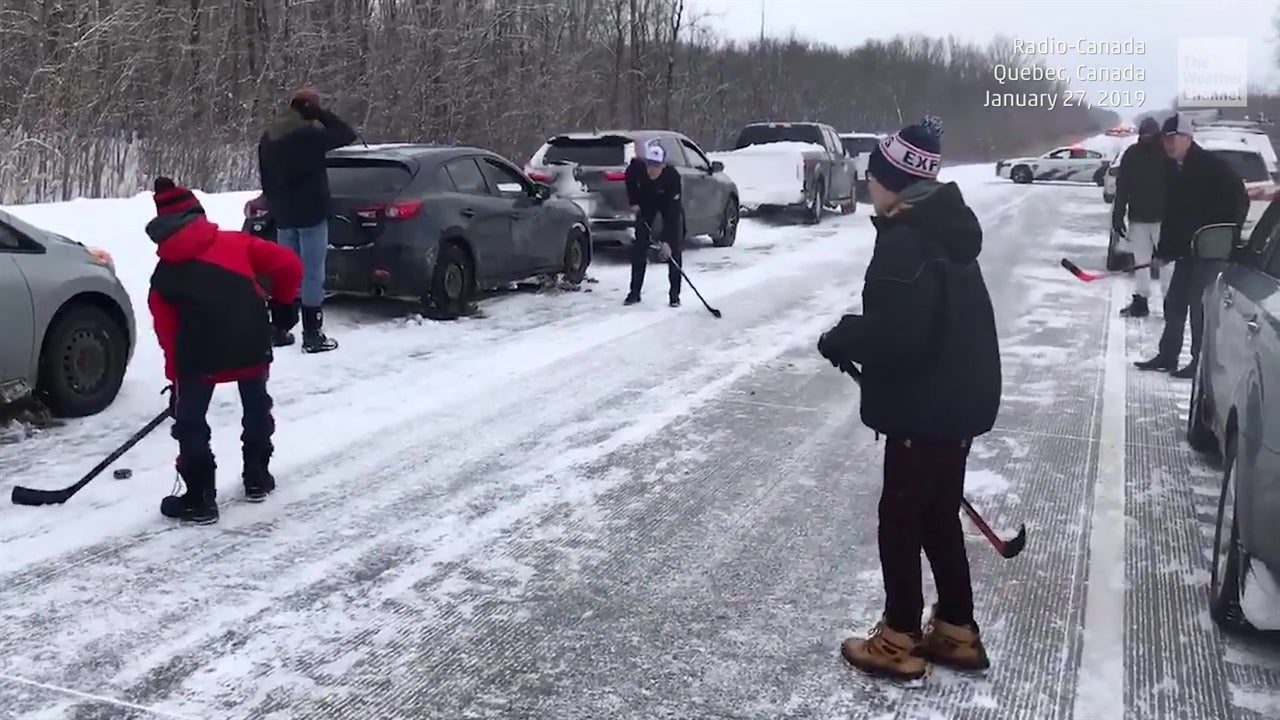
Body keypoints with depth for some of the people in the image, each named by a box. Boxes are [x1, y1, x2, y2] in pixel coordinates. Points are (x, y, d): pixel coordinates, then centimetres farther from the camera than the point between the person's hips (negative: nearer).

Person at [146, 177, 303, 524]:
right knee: (257, 408, 25)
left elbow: (168, 333, 18)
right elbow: (287, 264, 7)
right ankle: (257, 478, 36)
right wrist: (285, 303, 23)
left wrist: (175, 378, 27)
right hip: (251, 343, 2)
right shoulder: (236, 242, 14)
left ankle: (200, 500, 16)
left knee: (190, 423, 14)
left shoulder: (164, 275, 17)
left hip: (200, 352, -1)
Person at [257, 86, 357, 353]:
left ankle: (277, 330, 18)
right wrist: (320, 114, -4)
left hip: (283, 214, 8)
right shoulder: (309, 134, -14)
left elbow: (266, 178, 17)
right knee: (312, 274, -5)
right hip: (310, 213, -7)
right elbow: (347, 134, -8)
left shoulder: (267, 138, 12)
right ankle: (312, 335, -5)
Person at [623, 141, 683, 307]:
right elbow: (630, 179, -4)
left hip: (669, 203, -2)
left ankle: (674, 294, 0)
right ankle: (635, 292, 8)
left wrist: (667, 240, -41)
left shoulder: (673, 176, -39)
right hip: (645, 202, 2)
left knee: (674, 248, -9)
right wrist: (633, 202, -7)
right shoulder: (636, 166, -32)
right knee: (639, 246, -1)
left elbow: (672, 212, -37)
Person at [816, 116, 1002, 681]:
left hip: (926, 406, -10)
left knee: (901, 516, 5)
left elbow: (892, 330, -26)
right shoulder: (943, 226, 10)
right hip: (957, 397, 10)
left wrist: (839, 341, -10)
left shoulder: (907, 240, -22)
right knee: (938, 515, 19)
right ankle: (955, 631, 30)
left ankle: (901, 641, 17)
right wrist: (855, 336, 10)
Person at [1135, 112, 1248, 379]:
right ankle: (1167, 355, 22)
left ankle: (1202, 362, 1)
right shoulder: (1178, 171, 12)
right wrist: (1164, 250, 10)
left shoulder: (1212, 166, -13)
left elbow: (1239, 200, -14)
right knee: (1174, 303, 12)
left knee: (1200, 306, -7)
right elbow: (1172, 213, 15)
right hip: (1186, 249, 8)